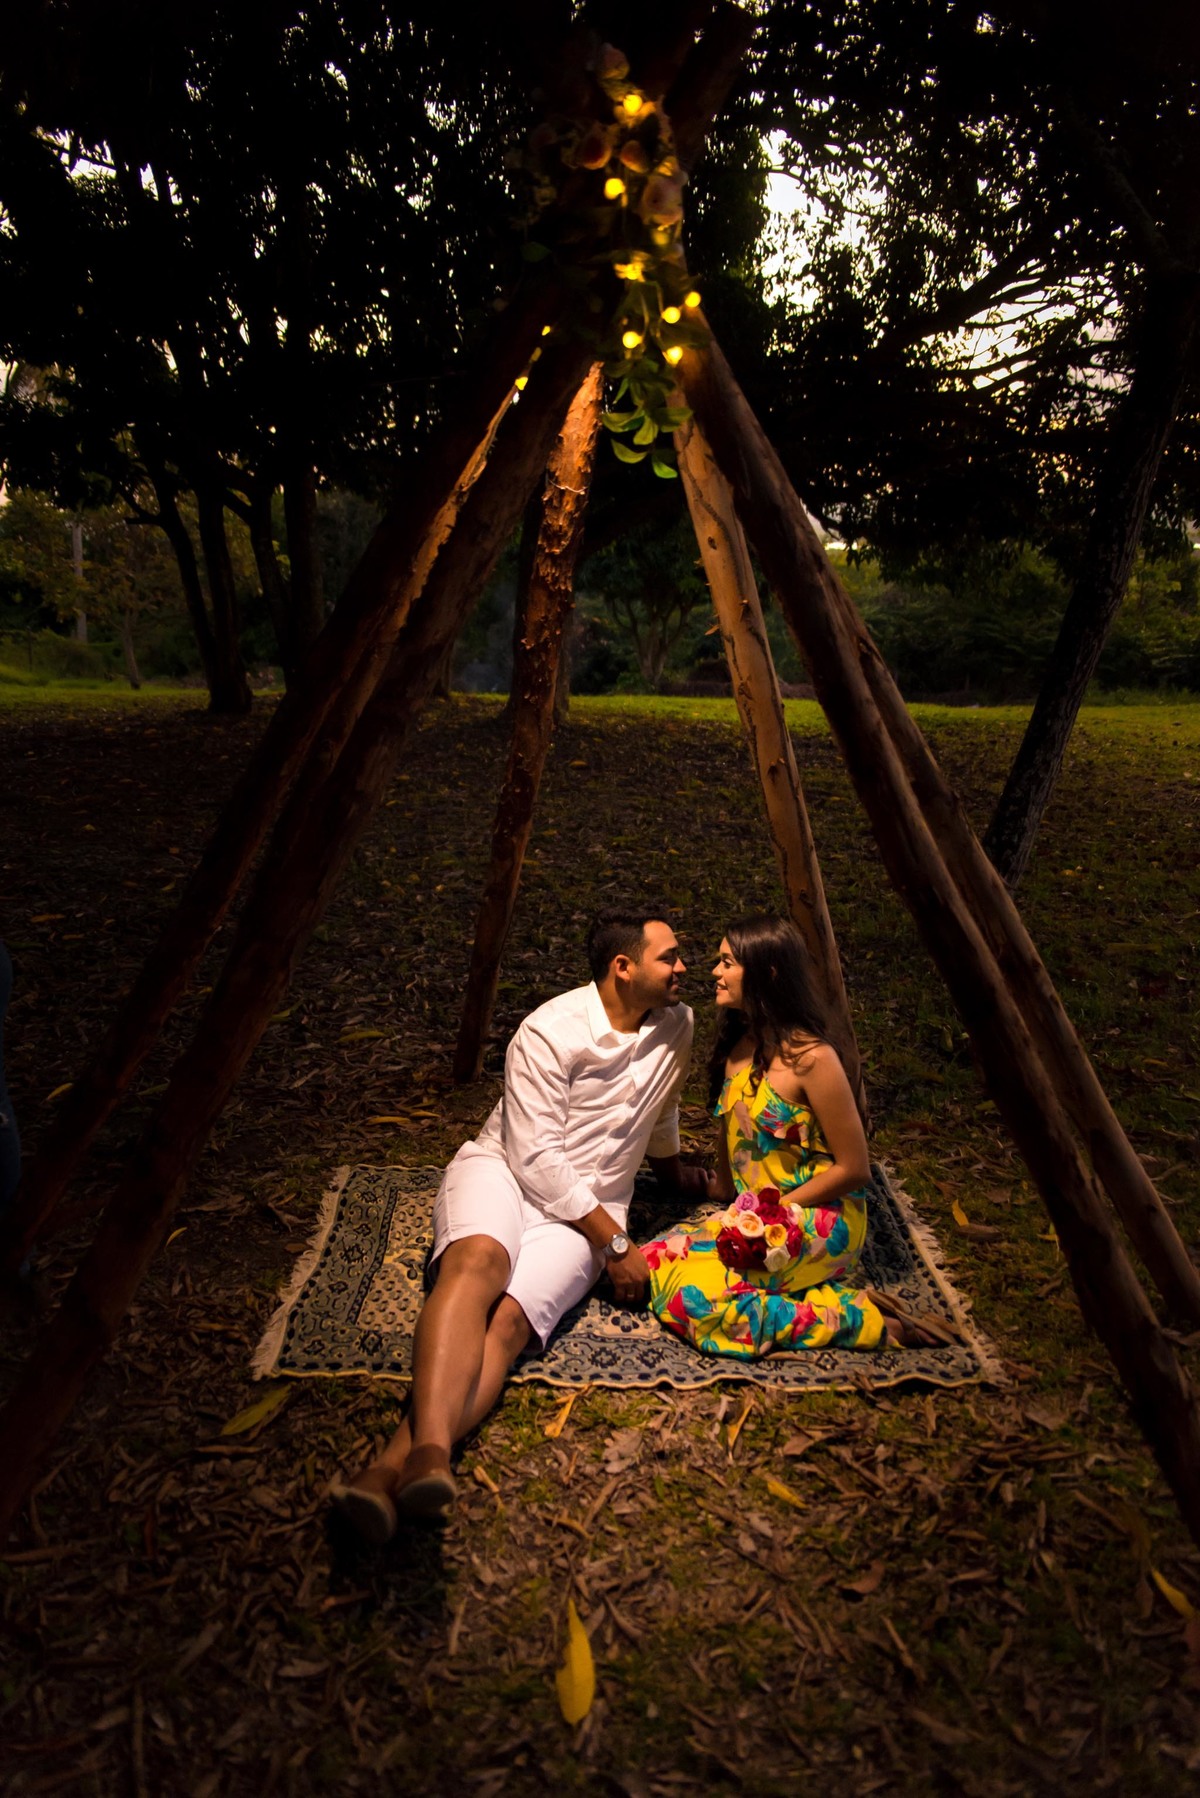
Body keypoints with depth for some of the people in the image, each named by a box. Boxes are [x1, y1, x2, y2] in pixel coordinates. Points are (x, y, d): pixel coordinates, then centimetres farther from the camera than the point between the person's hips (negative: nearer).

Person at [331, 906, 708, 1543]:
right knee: (478, 1261, -38)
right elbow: (535, 1157, -16)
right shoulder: (551, 1031, -12)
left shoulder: (676, 1024, 5)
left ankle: (391, 1467, -44)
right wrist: (616, 1243, -16)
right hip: (505, 1170, -2)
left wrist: (671, 1166, 44)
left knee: (509, 1319, -28)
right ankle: (429, 1452, -53)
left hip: (590, 1209, 3)